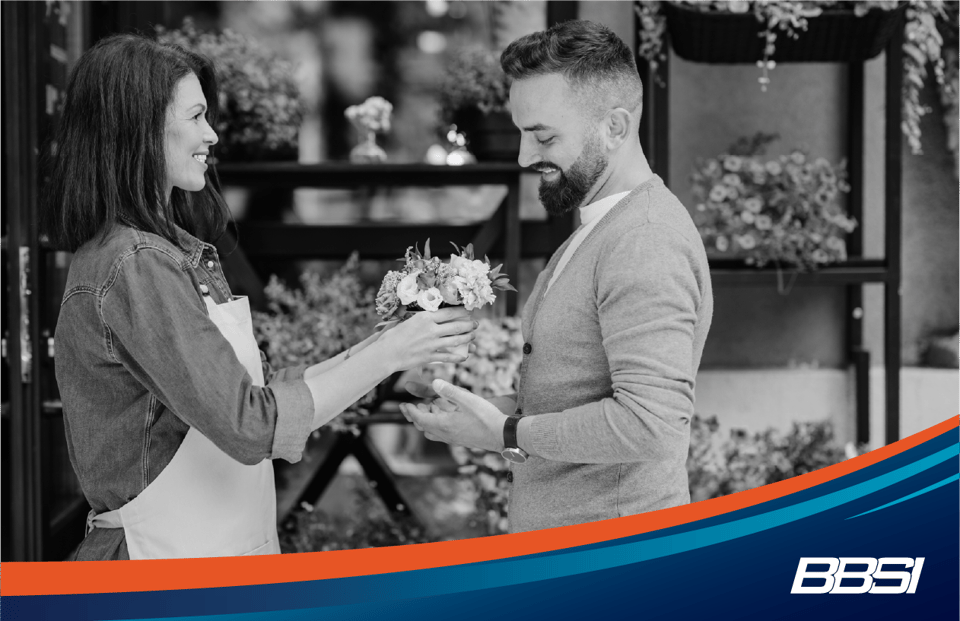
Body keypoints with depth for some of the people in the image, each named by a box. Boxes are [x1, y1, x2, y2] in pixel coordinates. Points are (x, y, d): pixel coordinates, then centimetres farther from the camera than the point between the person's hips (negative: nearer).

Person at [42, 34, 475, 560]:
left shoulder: (176, 250, 11)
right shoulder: (133, 266, -18)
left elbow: (259, 388, 12)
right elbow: (251, 425, -21)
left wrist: (376, 348, 3)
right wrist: (386, 355, -15)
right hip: (161, 561, -9)